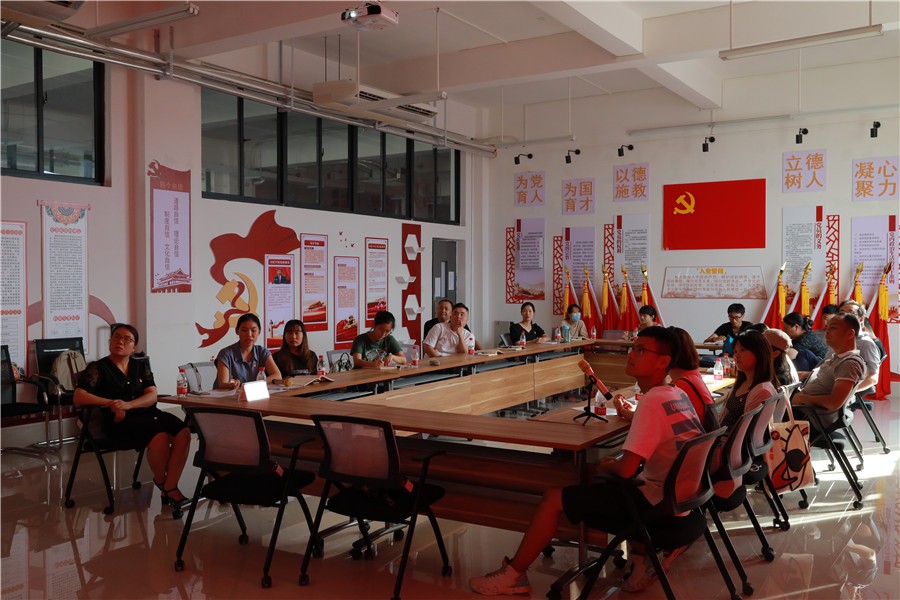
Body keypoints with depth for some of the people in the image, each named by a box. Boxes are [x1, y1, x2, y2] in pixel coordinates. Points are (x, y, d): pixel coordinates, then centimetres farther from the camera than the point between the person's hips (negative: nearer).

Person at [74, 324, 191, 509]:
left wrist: (128, 405, -16)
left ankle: (170, 487, -16)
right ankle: (160, 481, -1)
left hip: (147, 413, 5)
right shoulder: (97, 368, 6)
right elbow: (79, 397, -6)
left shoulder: (141, 366, 18)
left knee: (183, 433, -24)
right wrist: (111, 403, -18)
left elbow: (152, 396, 4)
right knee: (160, 437, -32)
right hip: (120, 420, -5)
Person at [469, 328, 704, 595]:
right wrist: (632, 412, 12)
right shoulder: (678, 395, 5)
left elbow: (626, 469, -25)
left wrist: (607, 465, -4)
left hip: (657, 503, -9)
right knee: (604, 483, 35)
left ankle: (513, 575, 11)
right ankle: (643, 558, 27)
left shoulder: (652, 401, -22)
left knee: (554, 497, -3)